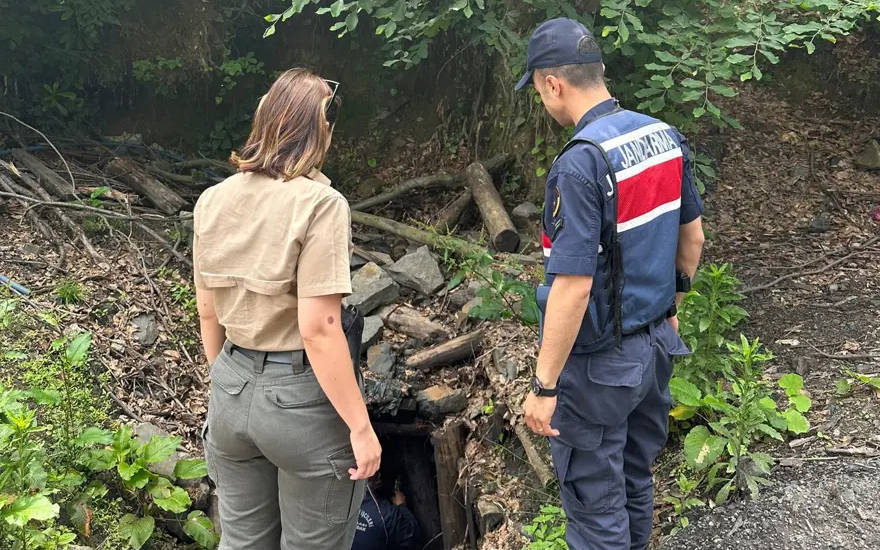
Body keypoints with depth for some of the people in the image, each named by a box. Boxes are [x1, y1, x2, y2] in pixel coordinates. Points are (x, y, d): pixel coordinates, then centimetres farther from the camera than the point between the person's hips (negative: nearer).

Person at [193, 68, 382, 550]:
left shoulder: (213, 201, 0)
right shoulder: (319, 203, -18)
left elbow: (208, 312, 7)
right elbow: (318, 329, -21)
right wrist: (360, 426, -14)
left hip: (231, 390, 6)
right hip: (302, 399, -6)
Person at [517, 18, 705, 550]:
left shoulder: (581, 164, -25)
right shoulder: (665, 136, 0)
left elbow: (573, 287, -27)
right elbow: (693, 237, 11)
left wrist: (544, 387, -19)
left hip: (601, 363, -8)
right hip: (657, 344, 8)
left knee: (595, 498, 10)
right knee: (636, 476, 25)